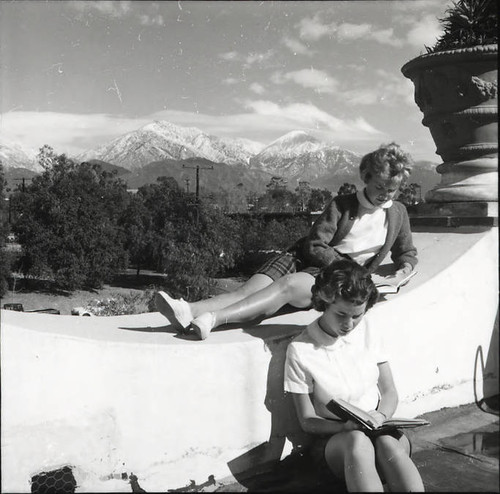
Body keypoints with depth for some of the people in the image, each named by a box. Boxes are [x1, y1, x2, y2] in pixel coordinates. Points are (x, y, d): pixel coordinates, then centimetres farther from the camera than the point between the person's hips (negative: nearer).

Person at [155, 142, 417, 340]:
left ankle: (214, 318, -54)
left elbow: (407, 252, 26)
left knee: (288, 285, -35)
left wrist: (404, 269, 3)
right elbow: (314, 246, 0)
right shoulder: (341, 205, 7)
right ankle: (188, 310, -45)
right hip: (307, 259, 2)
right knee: (252, 287, -25)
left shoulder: (398, 213, 14)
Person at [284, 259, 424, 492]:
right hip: (333, 438, -2)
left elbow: (390, 392, 8)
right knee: (358, 442, -37)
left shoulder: (368, 333, 1)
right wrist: (345, 427, -24)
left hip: (377, 429, 3)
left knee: (388, 444, -33)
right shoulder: (300, 350, -11)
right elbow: (308, 421, -6)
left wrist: (381, 415, -15)